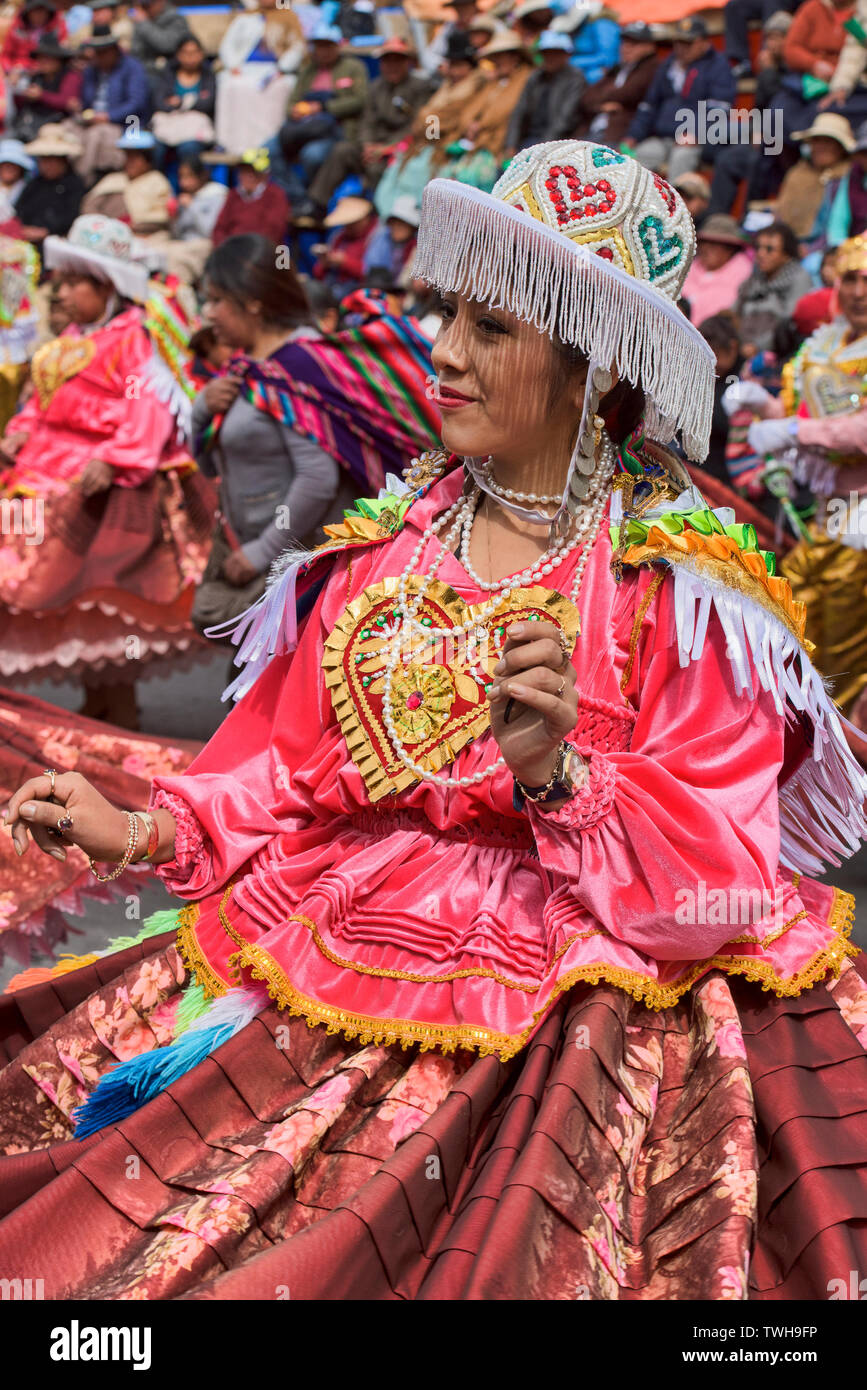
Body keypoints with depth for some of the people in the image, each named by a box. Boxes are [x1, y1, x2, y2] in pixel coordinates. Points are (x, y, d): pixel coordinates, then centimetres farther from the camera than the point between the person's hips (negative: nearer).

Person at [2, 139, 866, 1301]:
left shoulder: (679, 582, -5)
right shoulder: (389, 543, 9)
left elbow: (713, 875, -12)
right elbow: (295, 763, 13)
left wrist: (558, 773, -27)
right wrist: (144, 832, 0)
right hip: (341, 960, 5)